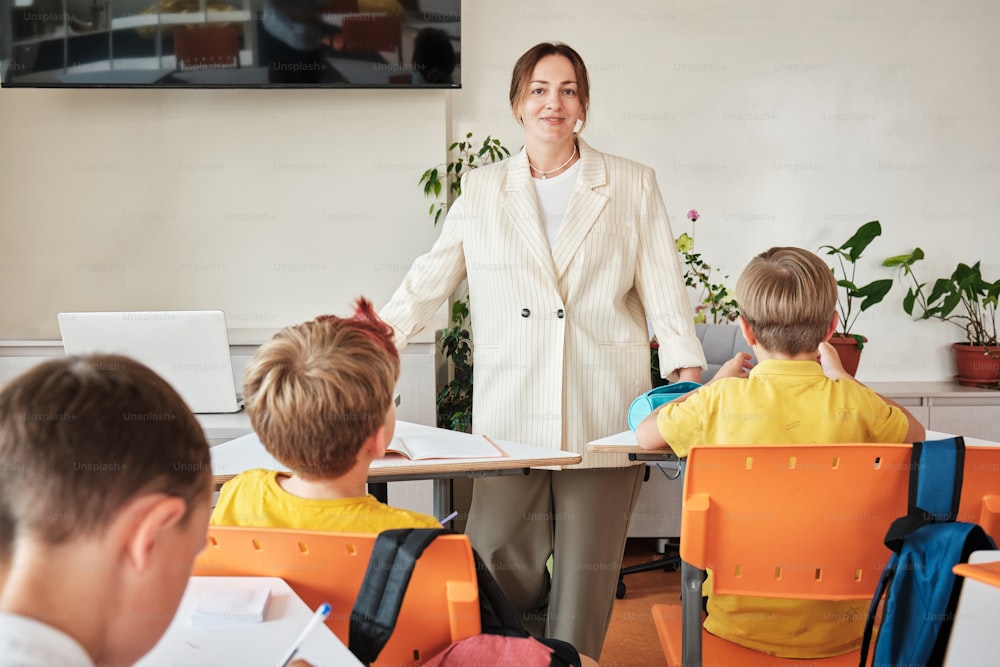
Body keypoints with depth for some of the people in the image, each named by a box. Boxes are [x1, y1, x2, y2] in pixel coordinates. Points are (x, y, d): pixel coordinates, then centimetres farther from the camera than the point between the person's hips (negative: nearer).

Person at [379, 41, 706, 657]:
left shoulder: (632, 186, 9)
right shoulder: (482, 191, 12)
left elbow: (665, 288, 4)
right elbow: (429, 281, 12)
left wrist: (689, 377, -7)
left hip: (601, 419, -1)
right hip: (510, 416, 1)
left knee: (586, 580, 3)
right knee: (501, 582, 0)